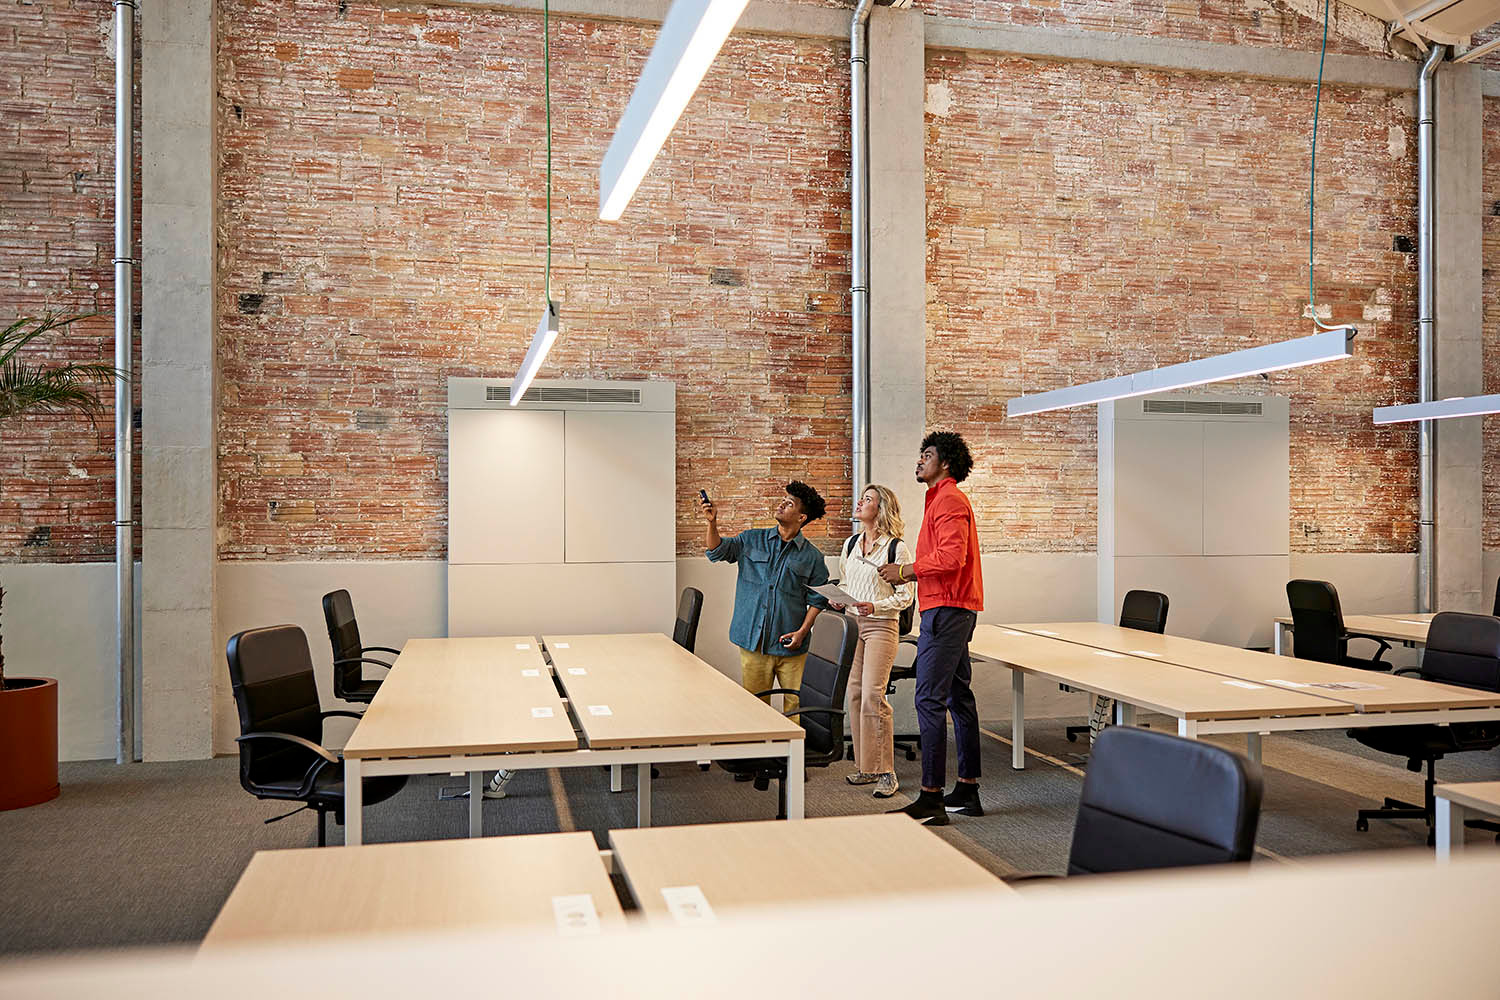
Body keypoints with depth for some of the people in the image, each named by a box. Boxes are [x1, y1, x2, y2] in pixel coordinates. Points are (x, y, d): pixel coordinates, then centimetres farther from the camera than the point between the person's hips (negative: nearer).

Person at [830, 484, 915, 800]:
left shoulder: (897, 548, -7)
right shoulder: (850, 545, 13)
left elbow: (906, 596, -7)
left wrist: (876, 606, -21)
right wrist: (838, 601, 2)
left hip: (881, 626, -6)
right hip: (852, 624, 6)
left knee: (873, 697, -12)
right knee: (855, 695, 7)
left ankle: (886, 773, -4)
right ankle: (865, 766, 17)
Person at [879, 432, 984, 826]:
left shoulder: (949, 501, -11)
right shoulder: (942, 499, 22)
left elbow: (952, 557, -24)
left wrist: (907, 569, -15)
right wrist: (909, 573, 12)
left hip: (946, 610, -11)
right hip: (955, 610, 11)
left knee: (929, 700, -12)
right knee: (959, 697, 13)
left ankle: (931, 799, -10)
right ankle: (967, 791, 20)